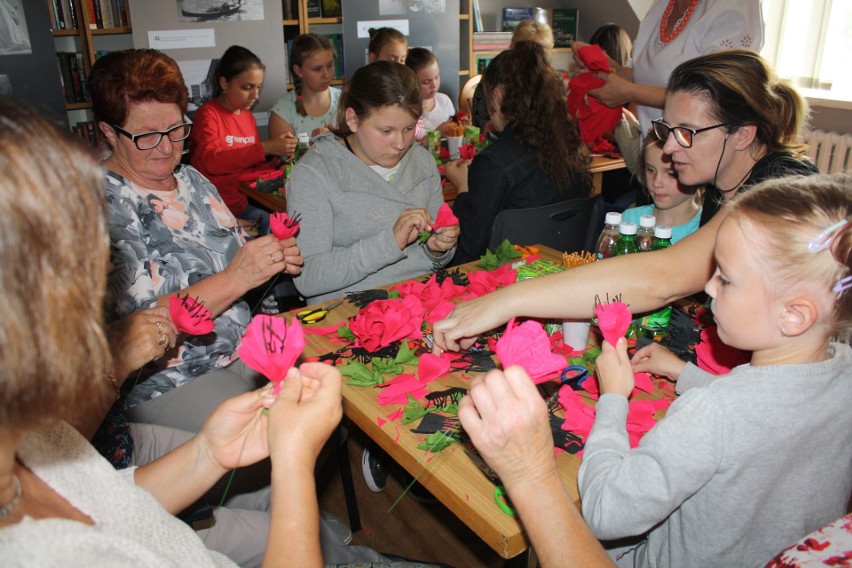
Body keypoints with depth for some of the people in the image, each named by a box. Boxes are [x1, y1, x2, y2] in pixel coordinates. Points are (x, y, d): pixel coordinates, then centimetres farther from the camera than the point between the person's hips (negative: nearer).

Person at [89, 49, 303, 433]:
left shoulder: (192, 179, 9)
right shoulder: (102, 203, -14)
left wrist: (274, 260, -5)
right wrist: (235, 279, -29)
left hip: (245, 349, 7)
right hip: (167, 380, -6)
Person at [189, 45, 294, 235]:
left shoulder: (248, 116, 14)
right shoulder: (207, 114, -5)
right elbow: (212, 161, -21)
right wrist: (265, 147, -27)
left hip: (245, 200, 6)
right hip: (217, 207, -6)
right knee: (271, 224, -25)